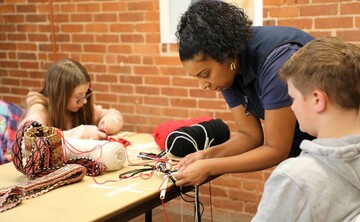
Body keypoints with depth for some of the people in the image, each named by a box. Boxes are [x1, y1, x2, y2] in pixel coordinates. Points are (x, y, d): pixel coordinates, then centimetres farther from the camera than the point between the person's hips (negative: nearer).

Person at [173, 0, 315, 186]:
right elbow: (251, 134, -3)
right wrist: (207, 155, -20)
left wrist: (209, 167, -28)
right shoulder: (229, 70, -10)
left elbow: (276, 150, -26)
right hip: (298, 146, 6)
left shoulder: (276, 61, -32)